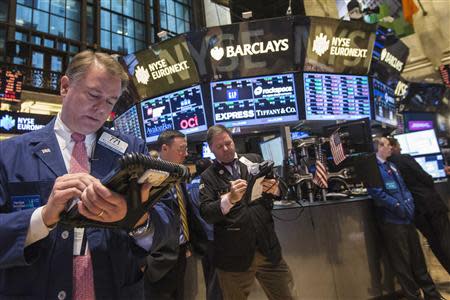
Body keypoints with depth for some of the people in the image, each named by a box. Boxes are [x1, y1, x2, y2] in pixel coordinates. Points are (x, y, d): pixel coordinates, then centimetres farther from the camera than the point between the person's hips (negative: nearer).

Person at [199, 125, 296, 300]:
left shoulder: (254, 160, 5)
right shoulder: (208, 177, -1)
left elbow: (281, 190, 8)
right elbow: (206, 213, -11)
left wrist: (274, 188, -16)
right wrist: (230, 198, -28)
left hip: (268, 248, 2)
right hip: (234, 256, -2)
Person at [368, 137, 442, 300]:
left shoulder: (392, 165, 17)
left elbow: (403, 187, 19)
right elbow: (376, 192, -21)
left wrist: (410, 204, 3)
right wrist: (398, 206, -17)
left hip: (407, 218, 8)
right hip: (391, 221, -8)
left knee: (417, 258, 19)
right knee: (402, 262, 6)